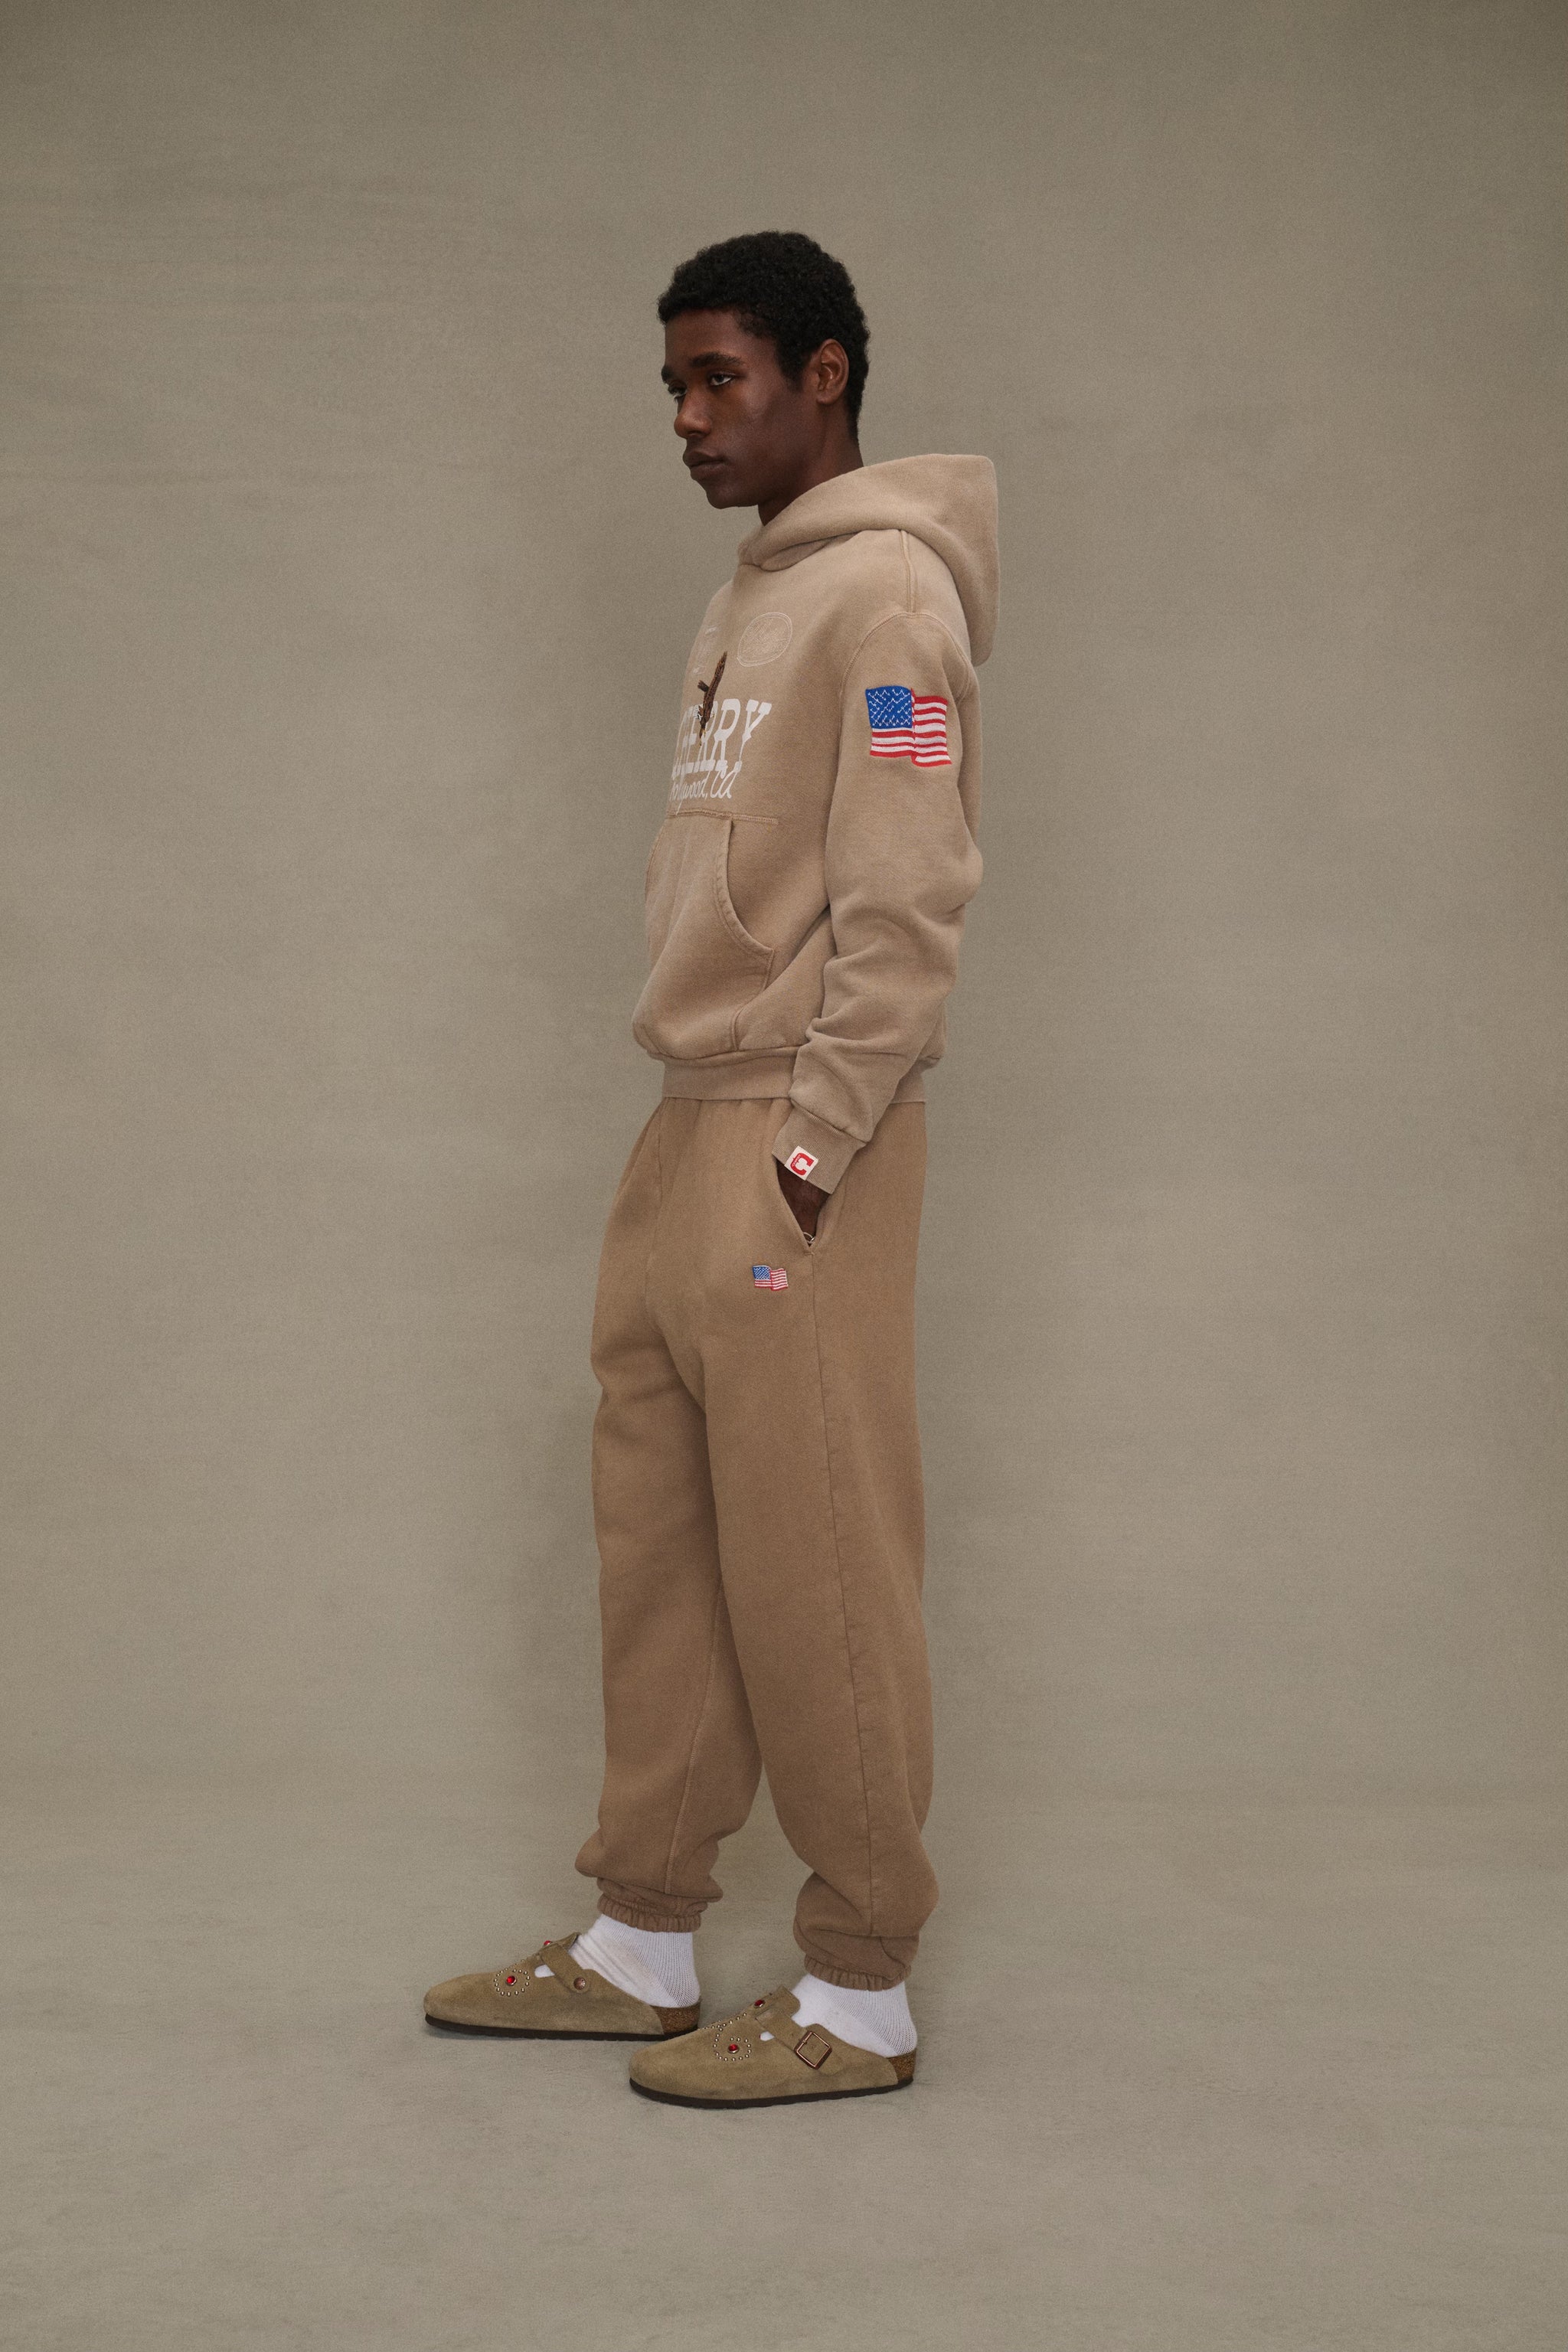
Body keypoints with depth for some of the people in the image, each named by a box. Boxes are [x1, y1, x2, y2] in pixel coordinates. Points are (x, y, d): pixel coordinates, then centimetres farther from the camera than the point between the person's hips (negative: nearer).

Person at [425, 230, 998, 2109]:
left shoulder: (887, 593, -10)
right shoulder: (747, 599, 19)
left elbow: (903, 914, -17)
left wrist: (807, 1155, -18)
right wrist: (700, 1130, 14)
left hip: (794, 1151, -9)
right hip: (685, 1131, 9)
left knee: (813, 1572, -2)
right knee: (656, 1552, 13)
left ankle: (860, 1992, 11)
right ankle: (644, 1943, 25)